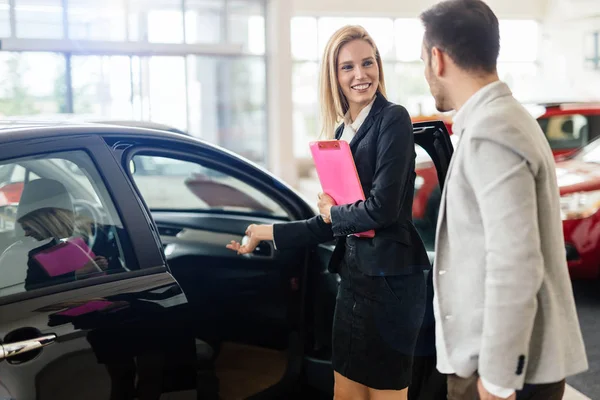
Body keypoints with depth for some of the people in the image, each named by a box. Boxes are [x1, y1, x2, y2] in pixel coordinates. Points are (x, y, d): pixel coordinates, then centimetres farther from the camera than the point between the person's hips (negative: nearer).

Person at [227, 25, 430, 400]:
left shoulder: (393, 119, -10)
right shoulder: (341, 133, 11)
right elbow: (332, 226, 13)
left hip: (392, 280, -7)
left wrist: (332, 212, -2)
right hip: (354, 277, 7)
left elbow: (382, 209, -18)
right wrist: (267, 232, 15)